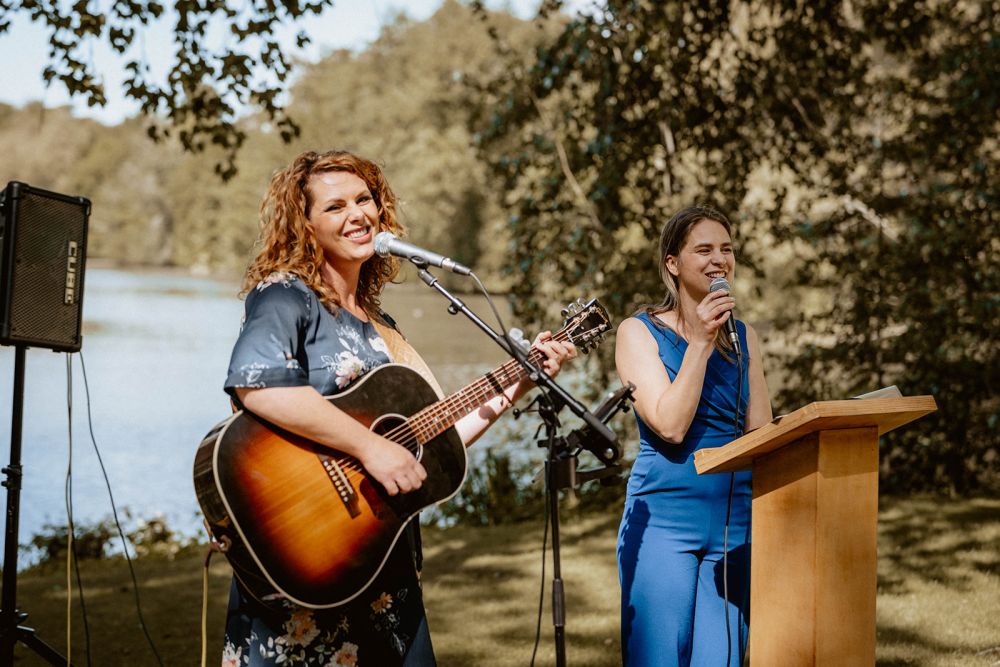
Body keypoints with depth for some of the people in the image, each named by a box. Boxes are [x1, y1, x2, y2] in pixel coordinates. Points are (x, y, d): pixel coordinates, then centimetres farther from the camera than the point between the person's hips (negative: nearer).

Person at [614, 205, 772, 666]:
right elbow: (670, 426, -13)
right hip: (665, 519, -4)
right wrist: (700, 343, -13)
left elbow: (761, 433, 13)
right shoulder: (639, 331, -1)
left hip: (735, 522, 4)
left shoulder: (742, 335, 13)